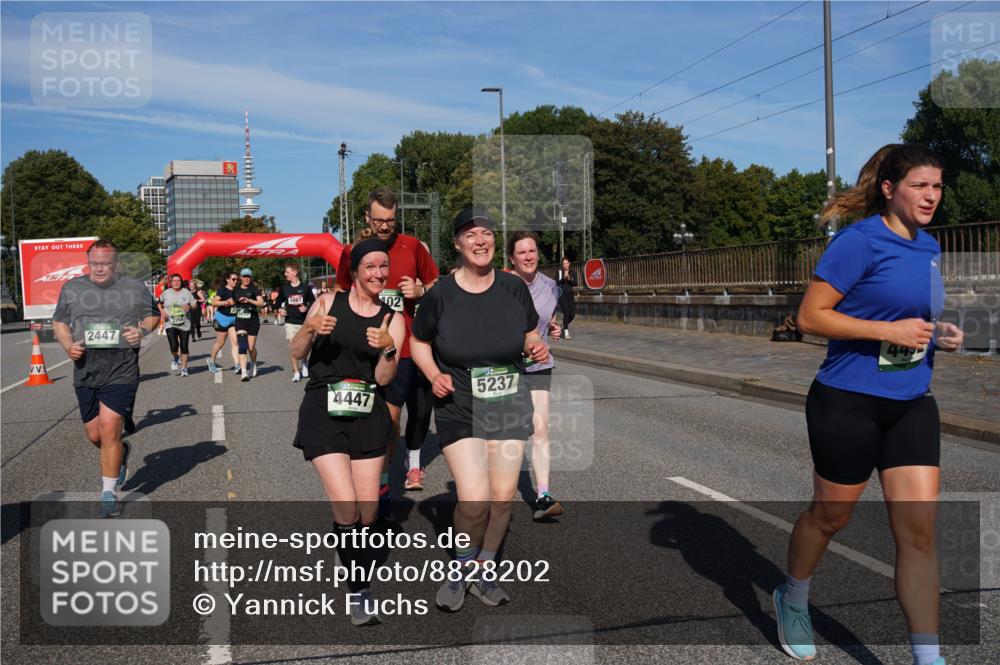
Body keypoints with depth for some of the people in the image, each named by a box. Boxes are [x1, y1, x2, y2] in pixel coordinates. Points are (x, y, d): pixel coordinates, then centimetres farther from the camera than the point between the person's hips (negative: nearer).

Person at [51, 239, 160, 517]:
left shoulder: (135, 288, 2)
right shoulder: (72, 288, 7)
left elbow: (154, 315, 15)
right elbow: (59, 323, 15)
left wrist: (142, 330, -6)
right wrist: (68, 345, -4)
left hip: (121, 372, -3)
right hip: (85, 372, 4)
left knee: (109, 431, -12)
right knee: (94, 435, 10)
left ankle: (109, 493, 0)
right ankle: (121, 454, 44)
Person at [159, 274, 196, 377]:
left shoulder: (186, 292, 2)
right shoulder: (166, 293, 4)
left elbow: (194, 305, 4)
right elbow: (159, 303, 19)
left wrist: (189, 307, -18)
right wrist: (162, 311, 1)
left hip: (184, 324, 0)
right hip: (170, 324, 0)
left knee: (184, 347, 4)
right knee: (174, 346, -15)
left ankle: (184, 368, 20)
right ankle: (175, 359, 20)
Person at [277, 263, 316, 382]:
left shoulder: (305, 287, -2)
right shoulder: (284, 288, 4)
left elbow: (312, 302, 4)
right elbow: (278, 302, 15)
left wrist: (306, 308, -14)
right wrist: (279, 310, -4)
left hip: (303, 321, -1)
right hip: (290, 321, 1)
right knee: (292, 346, -7)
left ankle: (304, 363, 38)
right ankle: (296, 372, 1)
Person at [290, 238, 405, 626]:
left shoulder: (392, 319, 7)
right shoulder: (328, 303, 4)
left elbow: (384, 378, 0)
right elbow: (296, 353, 7)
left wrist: (388, 349, -19)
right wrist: (311, 330, -12)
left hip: (368, 415, 2)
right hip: (323, 411, -2)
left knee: (367, 512, 3)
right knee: (346, 506, -14)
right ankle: (361, 592, 0)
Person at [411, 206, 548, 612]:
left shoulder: (514, 287, -1)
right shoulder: (440, 295, -8)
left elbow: (530, 335, 14)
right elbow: (418, 342, 7)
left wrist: (537, 348, -8)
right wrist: (434, 375, -10)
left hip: (510, 406, 3)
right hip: (458, 409, -3)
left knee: (503, 497, 5)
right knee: (474, 499, -13)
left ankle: (483, 572, 29)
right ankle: (462, 569, 16)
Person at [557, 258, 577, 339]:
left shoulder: (572, 272, 7)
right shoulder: (559, 271, -1)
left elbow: (575, 284, -1)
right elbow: (557, 282, -10)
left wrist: (569, 279, -18)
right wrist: (563, 278, -24)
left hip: (570, 295, 4)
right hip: (562, 295, -4)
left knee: (572, 314, 2)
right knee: (566, 313, -15)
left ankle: (564, 325, 32)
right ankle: (566, 333, -10)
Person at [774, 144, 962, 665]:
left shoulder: (930, 248, 10)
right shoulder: (859, 240, -13)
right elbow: (810, 316, -17)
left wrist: (939, 334, 3)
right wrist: (889, 331, -23)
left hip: (912, 405, 6)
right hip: (849, 401, -6)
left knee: (918, 532, 0)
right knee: (830, 516, 12)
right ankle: (792, 601, 39)